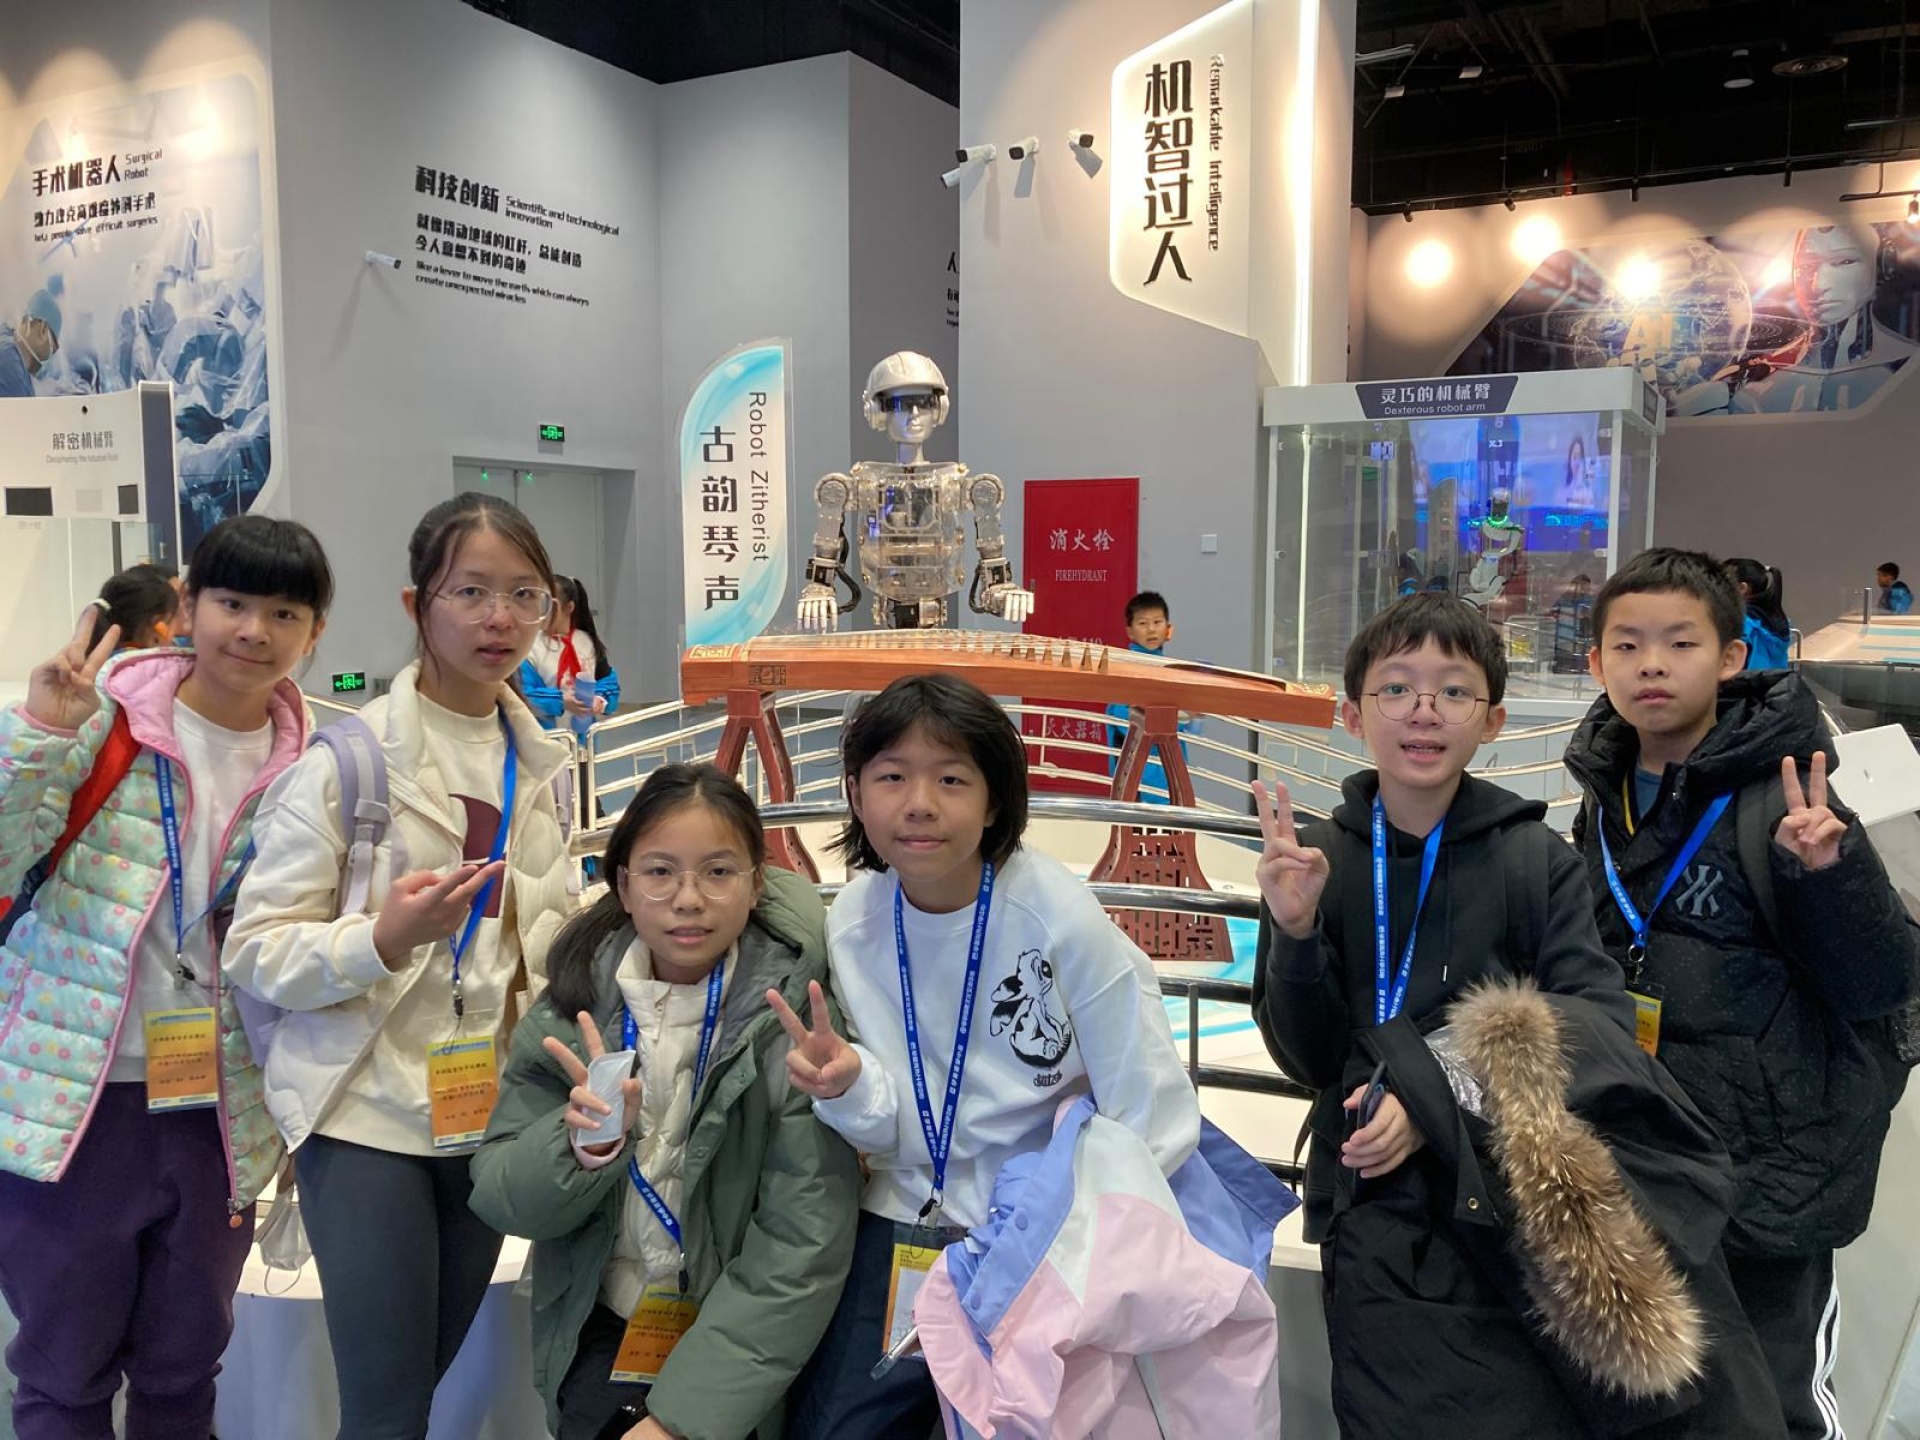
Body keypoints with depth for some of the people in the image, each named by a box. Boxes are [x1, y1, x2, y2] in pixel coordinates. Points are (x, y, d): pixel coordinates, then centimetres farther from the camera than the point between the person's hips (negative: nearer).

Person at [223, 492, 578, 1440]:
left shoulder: (534, 761, 4)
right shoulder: (352, 756, -13)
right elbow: (255, 950, -13)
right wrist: (383, 938, -29)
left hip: (488, 1109, 5)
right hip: (369, 1113, -5)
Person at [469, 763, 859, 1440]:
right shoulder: (575, 1002, -8)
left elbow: (801, 1251, -20)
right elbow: (499, 1197, -8)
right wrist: (582, 1145, -28)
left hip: (738, 1346, -2)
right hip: (596, 1336, 2)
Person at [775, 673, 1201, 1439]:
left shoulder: (1060, 915, -22)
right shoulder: (853, 923, -9)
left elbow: (1152, 1124, -14)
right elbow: (892, 1138, -4)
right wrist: (849, 1086, -23)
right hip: (911, 1222, 4)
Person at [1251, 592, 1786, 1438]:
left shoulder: (1537, 859, 0)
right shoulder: (1316, 862, 0)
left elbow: (1600, 1024, -8)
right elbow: (1310, 1063, 0)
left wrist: (1440, 1102, -19)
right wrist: (1295, 933, -18)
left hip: (1525, 1171, 2)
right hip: (1384, 1188, -2)